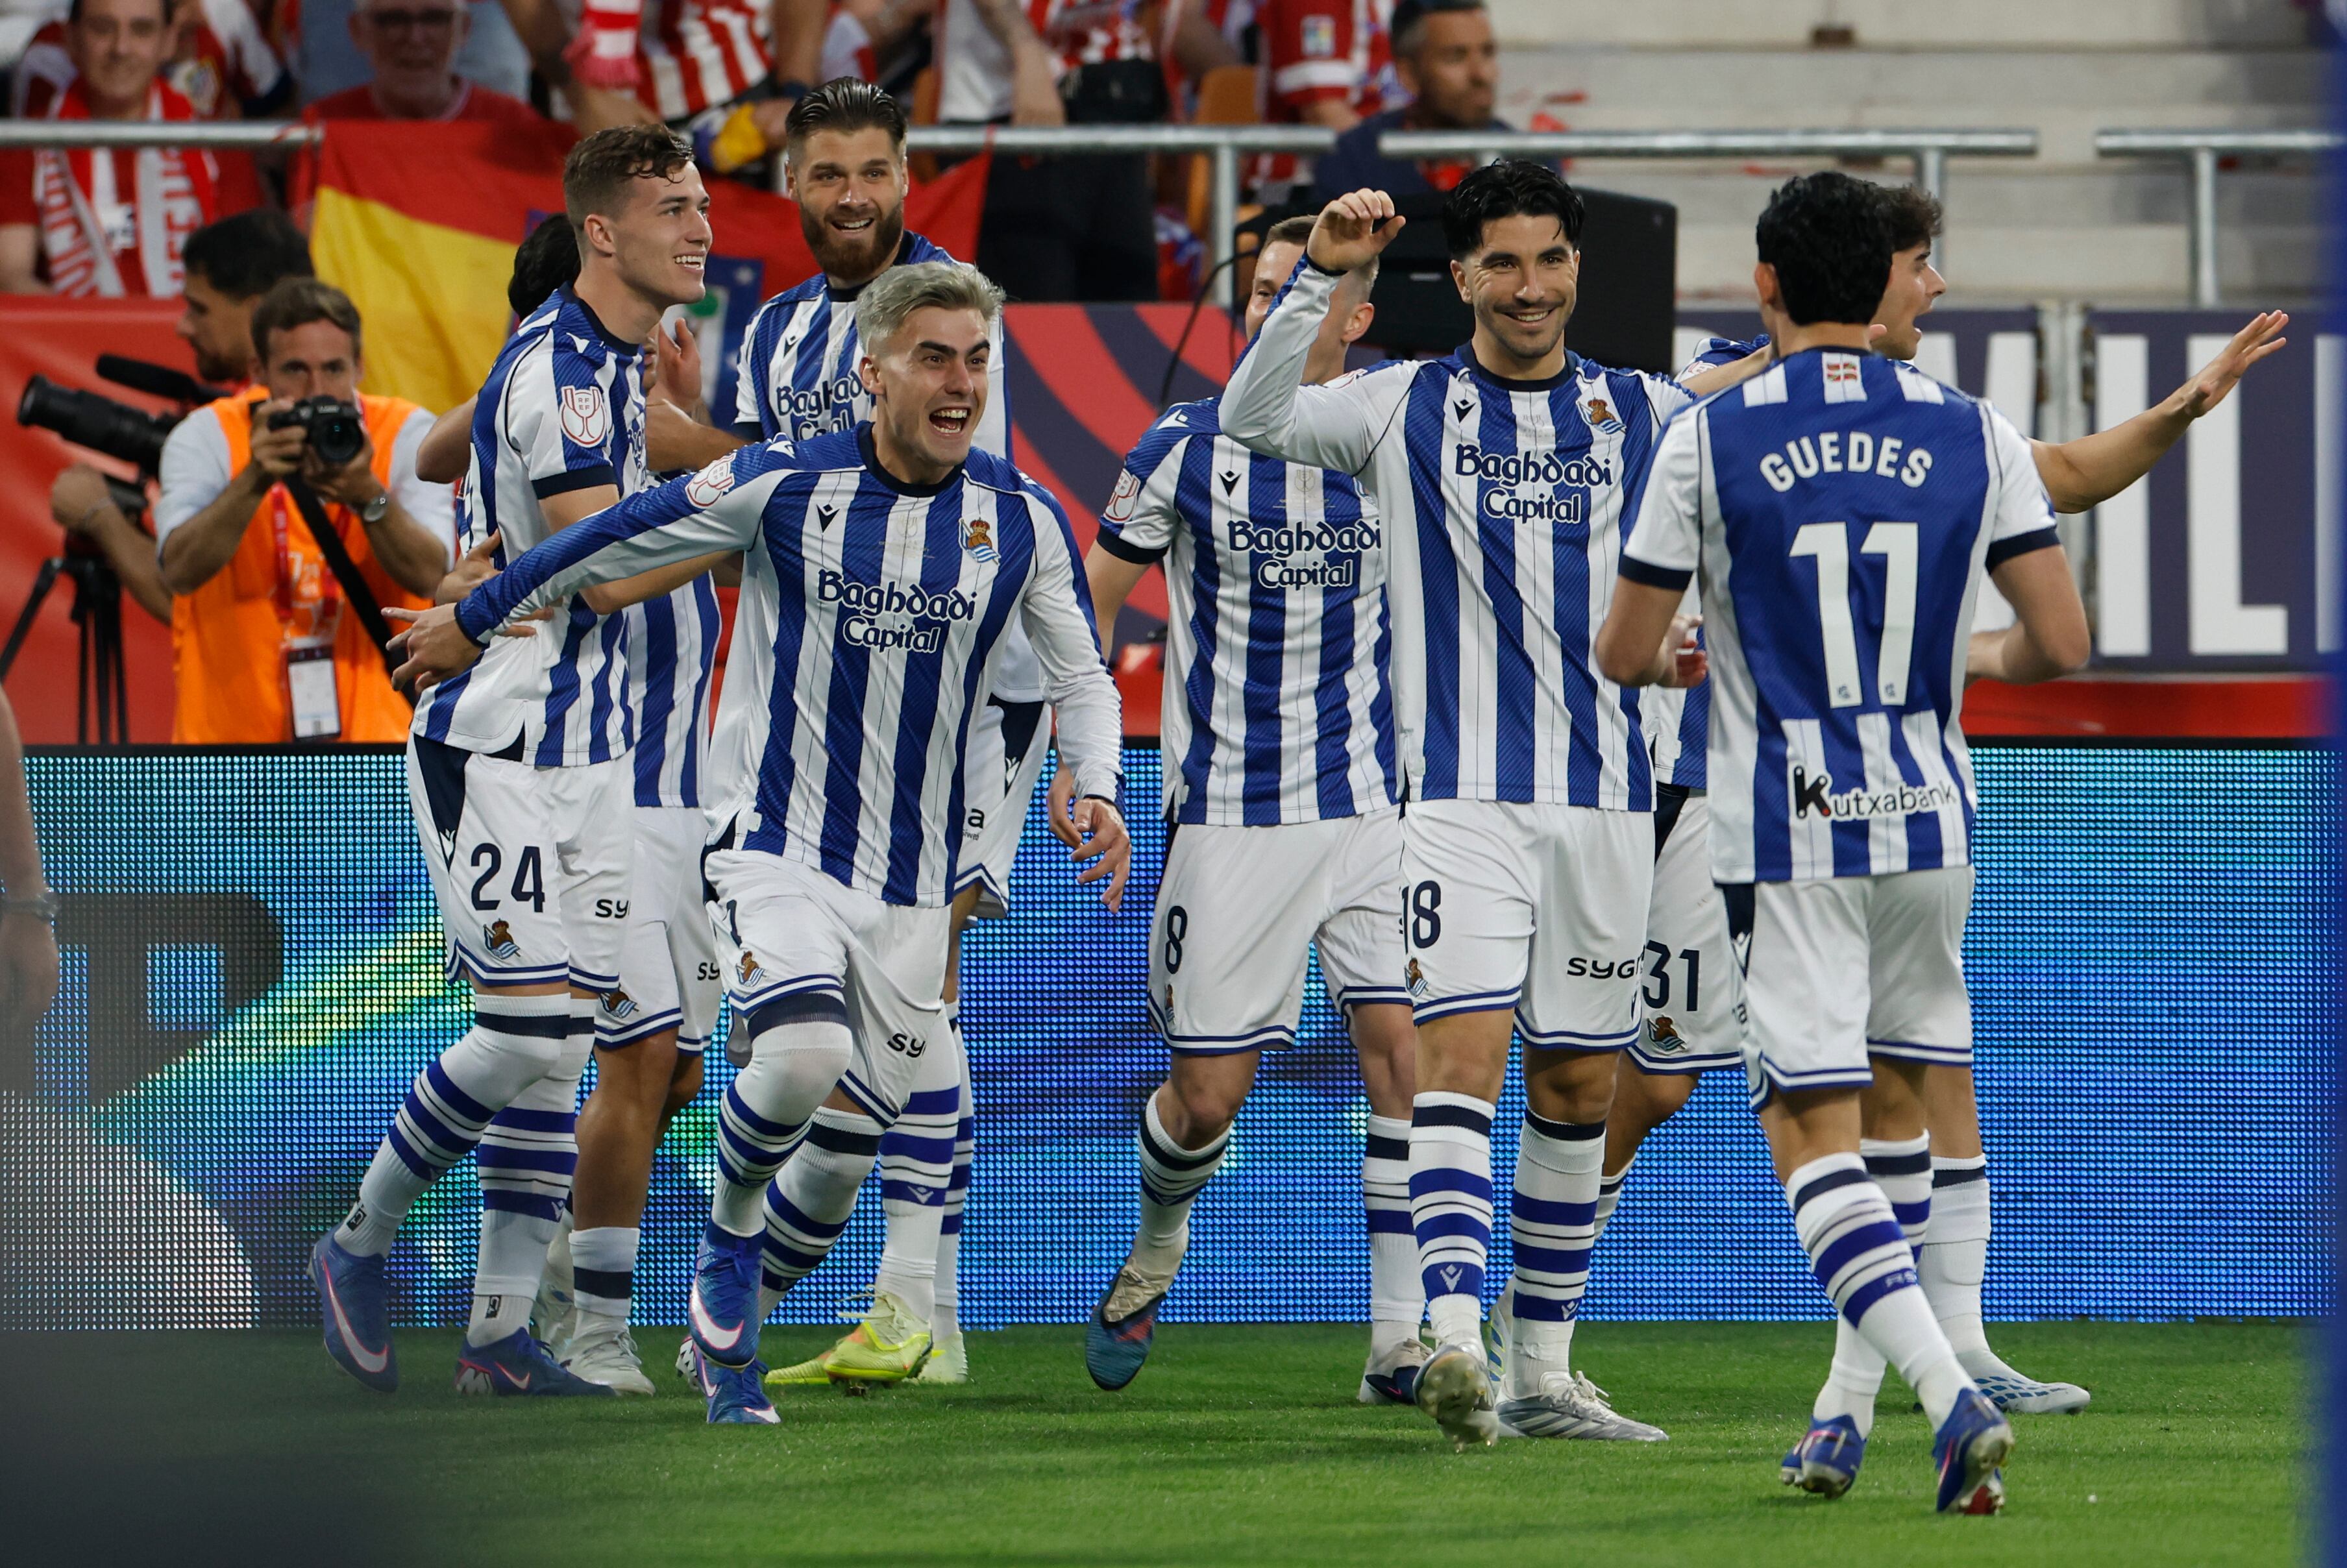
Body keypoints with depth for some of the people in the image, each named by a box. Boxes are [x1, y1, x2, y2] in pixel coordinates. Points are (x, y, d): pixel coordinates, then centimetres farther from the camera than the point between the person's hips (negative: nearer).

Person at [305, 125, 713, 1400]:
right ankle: (361, 1245, 7)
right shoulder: (556, 367, -17)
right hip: (497, 743, -9)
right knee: (528, 1029, -12)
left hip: (585, 745, 9)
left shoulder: (627, 360, 12)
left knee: (559, 1042, 4)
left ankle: (501, 1331, 5)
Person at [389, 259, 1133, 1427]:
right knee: (802, 1057, -29)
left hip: (912, 887, 3)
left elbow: (1081, 674, 9)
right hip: (775, 850, -3)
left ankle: (726, 1337, 32)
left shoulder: (1023, 520, -1)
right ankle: (728, 1243, 1)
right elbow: (615, 541, 4)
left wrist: (1094, 788, -11)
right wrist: (472, 621, 14)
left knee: (845, 1155, 6)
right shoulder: (781, 485, -8)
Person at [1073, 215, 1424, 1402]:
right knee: (1208, 1092, -1)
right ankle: (1156, 1253, 32)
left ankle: (1401, 1342, -6)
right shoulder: (1187, 448, -2)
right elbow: (1093, 597, 7)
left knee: (1406, 1056, -11)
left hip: (1373, 803, 1)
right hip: (1230, 813, -1)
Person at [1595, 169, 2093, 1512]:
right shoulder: (1976, 434, 0)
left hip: (1786, 836, -3)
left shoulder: (1710, 438, -5)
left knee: (1814, 1132, -4)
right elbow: (2061, 643, -2)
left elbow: (1625, 655, 0)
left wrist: (1677, 655, 24)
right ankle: (1852, 1412, 20)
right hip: (1930, 823, 3)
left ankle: (1952, 1395, -23)